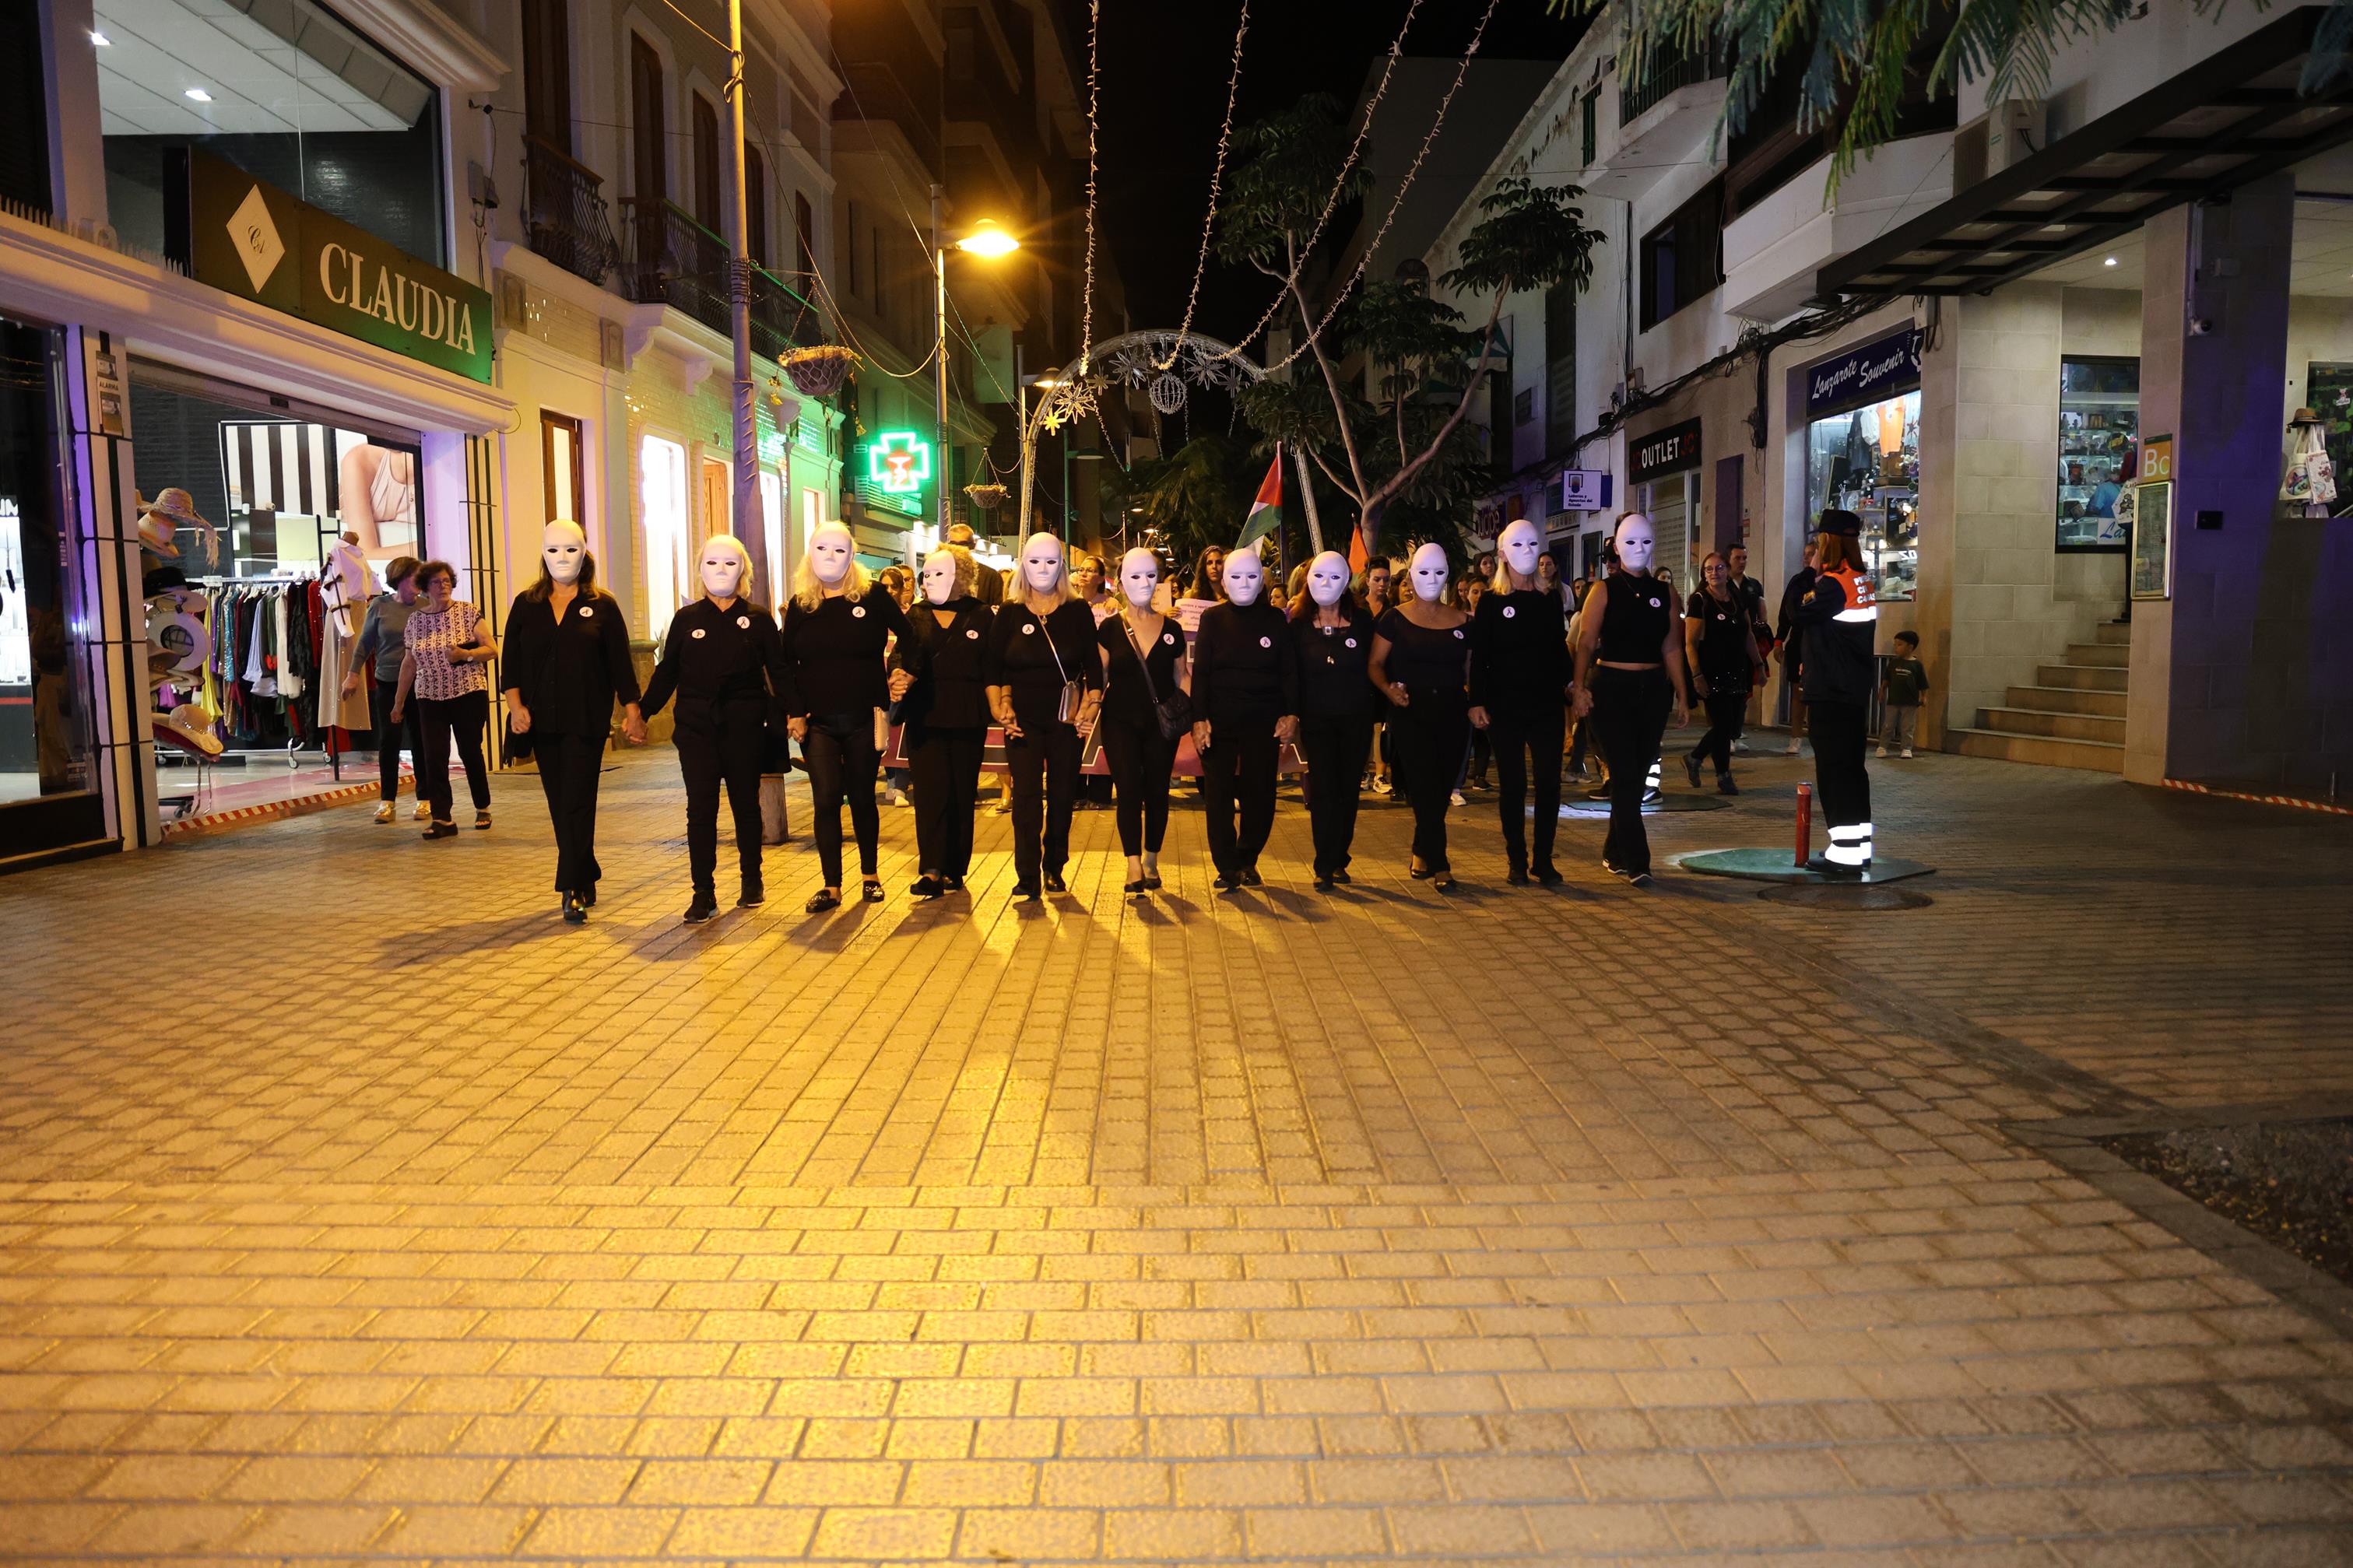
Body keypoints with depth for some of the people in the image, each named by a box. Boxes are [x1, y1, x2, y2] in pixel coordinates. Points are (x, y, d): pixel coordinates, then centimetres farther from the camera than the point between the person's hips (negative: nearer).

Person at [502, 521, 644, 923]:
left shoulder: (602, 606, 2)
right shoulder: (526, 605, 9)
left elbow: (620, 663, 2)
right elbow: (512, 660, 7)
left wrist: (632, 710, -2)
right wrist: (515, 704, -4)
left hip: (587, 721, -3)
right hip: (542, 721, 4)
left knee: (577, 804, -8)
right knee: (560, 805, 8)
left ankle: (572, 890, -8)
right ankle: (585, 880, 20)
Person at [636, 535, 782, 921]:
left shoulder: (758, 618, 3)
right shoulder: (687, 618, 7)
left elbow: (778, 671, 3)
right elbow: (667, 672, 9)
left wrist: (786, 714, -7)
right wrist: (642, 713, 4)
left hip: (744, 726, -1)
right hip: (696, 727, 1)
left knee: (746, 804, 9)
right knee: (701, 809, -2)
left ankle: (751, 881, 23)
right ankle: (703, 893, 2)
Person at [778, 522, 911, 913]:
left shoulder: (872, 597, -1)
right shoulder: (800, 605, 5)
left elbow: (911, 637, 7)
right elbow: (785, 663, 6)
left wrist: (903, 673, -4)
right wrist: (794, 712, -1)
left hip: (863, 719, -1)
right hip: (818, 722, 1)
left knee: (862, 798, 9)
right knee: (825, 800, -3)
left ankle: (869, 876, 25)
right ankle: (831, 887, 4)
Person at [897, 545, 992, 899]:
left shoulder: (980, 616, 4)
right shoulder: (915, 618, 10)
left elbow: (991, 671, 3)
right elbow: (903, 661, 0)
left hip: (967, 721, -1)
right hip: (925, 719, 1)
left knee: (962, 794, 5)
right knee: (930, 792, -7)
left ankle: (954, 870, 15)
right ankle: (931, 870, -10)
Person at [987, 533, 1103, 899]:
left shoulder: (1078, 612, 3)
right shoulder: (1010, 613, 3)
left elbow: (1093, 666, 3)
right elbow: (993, 668, 3)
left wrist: (1089, 708, -6)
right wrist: (1000, 708, -8)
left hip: (1066, 720, 1)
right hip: (1023, 720, -1)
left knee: (1062, 797, 6)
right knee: (1026, 798, -6)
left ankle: (1054, 870, 20)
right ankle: (1027, 878, -2)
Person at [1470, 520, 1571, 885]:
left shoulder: (1550, 599, 9)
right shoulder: (1491, 602, 0)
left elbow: (1561, 650, 12)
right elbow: (1479, 656, -1)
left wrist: (1570, 693, 5)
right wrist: (1477, 702, -8)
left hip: (1547, 704, 3)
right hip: (1505, 705, -2)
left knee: (1549, 782, 0)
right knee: (1512, 784, 2)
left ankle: (1544, 860, 9)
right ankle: (1516, 861, 11)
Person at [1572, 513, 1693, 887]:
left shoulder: (1663, 593, 11)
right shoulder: (1604, 590, -1)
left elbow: (1672, 647, 13)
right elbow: (1585, 642, -8)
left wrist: (1682, 694, 8)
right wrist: (1580, 686, -19)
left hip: (1652, 689, 4)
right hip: (1611, 688, -4)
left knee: (1637, 776, 8)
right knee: (1624, 775, -9)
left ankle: (1615, 853, 22)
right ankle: (1635, 860, -7)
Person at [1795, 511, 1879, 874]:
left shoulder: (1834, 583, -16)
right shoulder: (1863, 580, 11)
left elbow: (1801, 615, -11)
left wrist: (1813, 575, -1)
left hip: (1830, 694, -9)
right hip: (1856, 691, 9)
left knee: (1833, 769, -5)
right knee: (1852, 766, 14)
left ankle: (1845, 853, -4)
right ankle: (1859, 847, 20)